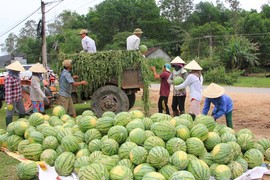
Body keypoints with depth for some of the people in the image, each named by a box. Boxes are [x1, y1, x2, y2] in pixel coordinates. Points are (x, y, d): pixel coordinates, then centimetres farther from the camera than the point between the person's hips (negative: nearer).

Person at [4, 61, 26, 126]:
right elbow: (8, 91, -24)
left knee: (22, 112, 16)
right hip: (12, 99, -9)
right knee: (10, 114, 2)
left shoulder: (16, 76, 6)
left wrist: (21, 96, 22)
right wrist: (9, 103, -25)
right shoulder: (8, 78, -22)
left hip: (18, 99, 9)